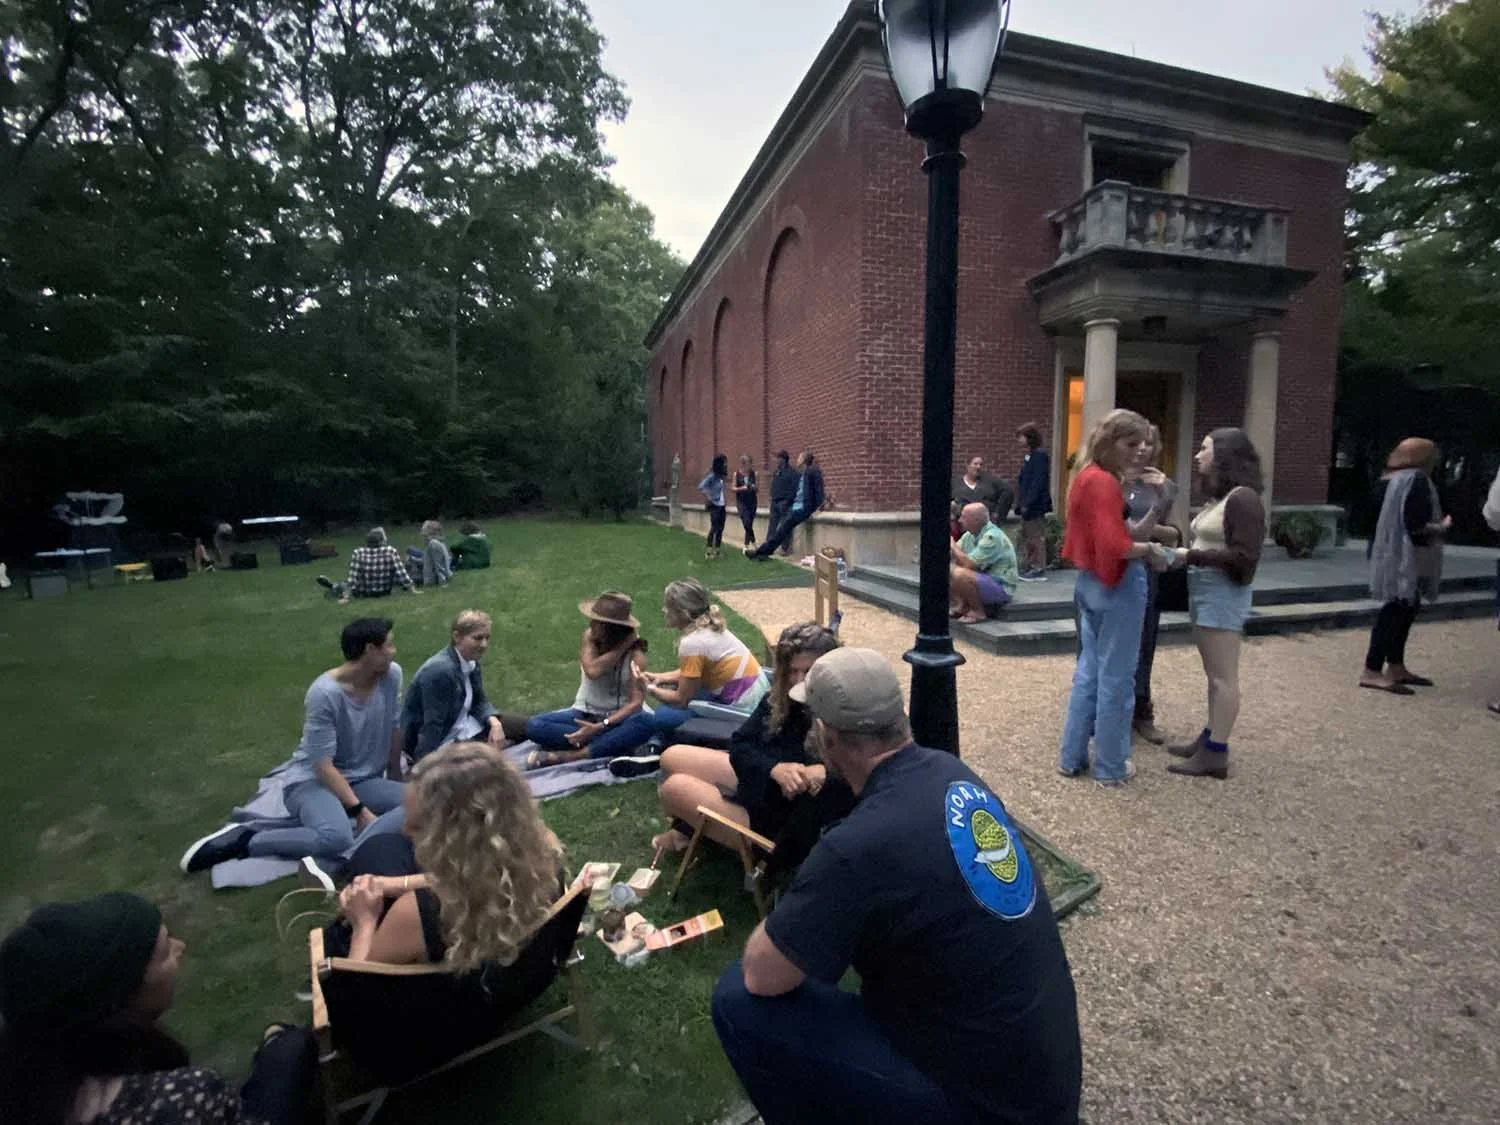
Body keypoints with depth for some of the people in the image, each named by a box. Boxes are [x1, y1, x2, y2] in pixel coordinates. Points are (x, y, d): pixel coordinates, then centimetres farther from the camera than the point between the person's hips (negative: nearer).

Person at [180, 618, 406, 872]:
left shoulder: (392, 675, -7)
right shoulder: (324, 693, -23)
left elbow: (394, 728, 7)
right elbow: (322, 765, -21)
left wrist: (395, 777, 13)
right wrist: (360, 811, -23)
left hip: (363, 780, 6)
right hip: (312, 779, -5)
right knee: (337, 839, -37)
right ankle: (243, 840, -14)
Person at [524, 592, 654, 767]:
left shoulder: (635, 654, -15)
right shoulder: (589, 637, -7)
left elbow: (636, 702, -21)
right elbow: (592, 671, -25)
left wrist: (600, 726, -32)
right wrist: (622, 646, -22)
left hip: (617, 718, -3)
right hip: (585, 713, 3)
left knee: (646, 722, -37)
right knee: (534, 725, -20)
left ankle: (569, 756, -31)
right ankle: (615, 743, -26)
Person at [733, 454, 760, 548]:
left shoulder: (754, 474, 3)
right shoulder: (736, 474, 0)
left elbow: (756, 489, 7)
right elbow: (733, 488, 2)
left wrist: (758, 501, -8)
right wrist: (742, 488, -16)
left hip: (752, 502, 2)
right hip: (741, 502, -1)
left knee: (749, 524, 5)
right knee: (747, 523, -14)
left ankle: (747, 545, 17)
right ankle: (753, 542, 1)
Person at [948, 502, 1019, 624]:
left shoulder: (992, 537, -22)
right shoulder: (970, 535, 6)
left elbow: (969, 564, -29)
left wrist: (953, 546, -17)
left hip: (1001, 587, -9)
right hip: (980, 580, 9)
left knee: (960, 575, -32)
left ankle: (978, 612, -12)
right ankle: (961, 605, 5)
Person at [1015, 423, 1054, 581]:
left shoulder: (1040, 455, -12)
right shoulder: (1030, 455, 15)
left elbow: (1037, 482, -19)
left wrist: (1027, 503, -21)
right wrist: (1021, 502, 12)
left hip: (1035, 505, -10)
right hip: (1027, 504, 10)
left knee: (1036, 537, -5)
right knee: (1026, 537, 13)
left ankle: (1039, 569, 1)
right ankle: (1027, 567, 21)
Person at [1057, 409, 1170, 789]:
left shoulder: (1085, 477, 10)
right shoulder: (1105, 482, -19)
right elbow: (1114, 547, -27)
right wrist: (1149, 550, -10)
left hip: (1089, 581, 9)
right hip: (1117, 584, -9)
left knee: (1088, 670, 16)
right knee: (1115, 677, 3)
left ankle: (1072, 756, 24)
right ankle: (1111, 767, 16)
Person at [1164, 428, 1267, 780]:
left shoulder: (1243, 499, -14)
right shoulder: (1218, 497, 13)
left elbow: (1244, 556, -20)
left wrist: (1191, 557, -19)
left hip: (1223, 592, -9)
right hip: (1204, 589, 10)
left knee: (1223, 676, -3)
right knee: (1214, 675, 15)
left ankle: (1216, 753, 3)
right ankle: (1209, 738, 25)